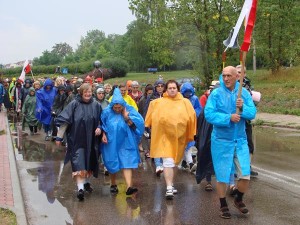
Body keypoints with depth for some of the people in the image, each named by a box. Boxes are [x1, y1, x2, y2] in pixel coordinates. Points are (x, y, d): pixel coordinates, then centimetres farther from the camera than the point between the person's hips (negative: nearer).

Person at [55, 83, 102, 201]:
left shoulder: (96, 105, 1)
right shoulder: (74, 104, -8)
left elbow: (100, 120, 14)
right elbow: (64, 120, -7)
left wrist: (99, 128, -7)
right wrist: (59, 137, -9)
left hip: (91, 139, 4)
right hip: (77, 139, -4)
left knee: (90, 161, 15)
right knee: (79, 163, -12)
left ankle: (87, 182, 36)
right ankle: (80, 188, -17)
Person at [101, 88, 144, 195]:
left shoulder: (129, 110, -7)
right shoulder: (107, 112, -3)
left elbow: (138, 123, -14)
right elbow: (102, 125, 9)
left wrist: (127, 118, -24)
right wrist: (103, 134, -6)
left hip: (125, 143, -2)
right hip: (111, 143, 2)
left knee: (126, 164, -11)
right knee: (112, 164, 11)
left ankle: (129, 187, -21)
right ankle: (113, 184, 30)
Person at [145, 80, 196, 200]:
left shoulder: (185, 102, 2)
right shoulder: (158, 103, 0)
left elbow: (191, 118, 1)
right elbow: (151, 119, 7)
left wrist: (191, 134, -2)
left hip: (178, 137, 3)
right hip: (165, 136, -2)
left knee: (173, 161, 16)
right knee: (168, 161, -12)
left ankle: (170, 184, 32)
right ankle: (169, 188, -12)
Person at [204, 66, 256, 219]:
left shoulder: (244, 93, 0)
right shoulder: (216, 94, -10)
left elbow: (253, 113, -4)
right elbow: (208, 114, -18)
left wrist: (243, 107, -24)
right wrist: (229, 118, -26)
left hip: (240, 140, 3)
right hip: (221, 141, -2)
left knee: (245, 175, 3)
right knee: (222, 175, 8)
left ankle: (238, 199, 31)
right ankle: (223, 205, 27)